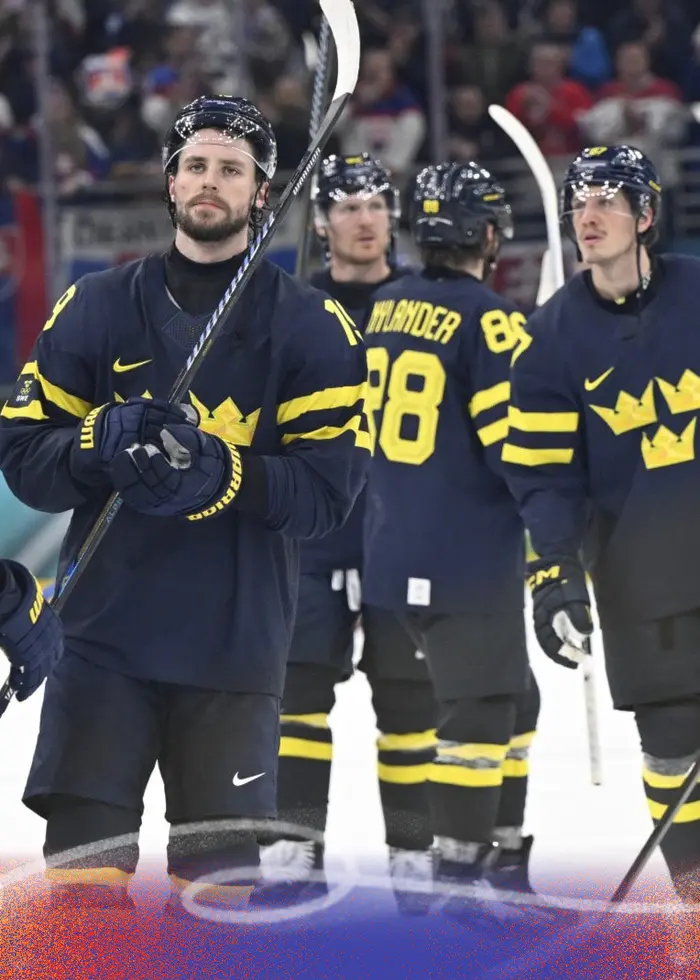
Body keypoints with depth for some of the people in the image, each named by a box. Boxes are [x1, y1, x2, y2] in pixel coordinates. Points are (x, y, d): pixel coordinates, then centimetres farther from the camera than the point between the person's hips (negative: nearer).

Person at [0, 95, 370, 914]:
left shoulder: (312, 326, 2)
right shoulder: (97, 308, 7)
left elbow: (330, 485, -8)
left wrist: (226, 475, -25)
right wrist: (99, 444, -18)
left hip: (235, 646, -1)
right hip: (104, 632, 1)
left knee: (219, 864, 7)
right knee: (84, 853, -4)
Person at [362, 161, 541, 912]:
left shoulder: (385, 310, 10)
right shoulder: (485, 320, -15)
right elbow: (514, 446, -17)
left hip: (394, 552, 8)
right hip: (467, 557, -8)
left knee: (511, 698, 19)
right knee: (480, 708, -3)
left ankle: (502, 856, 24)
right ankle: (457, 870, -5)